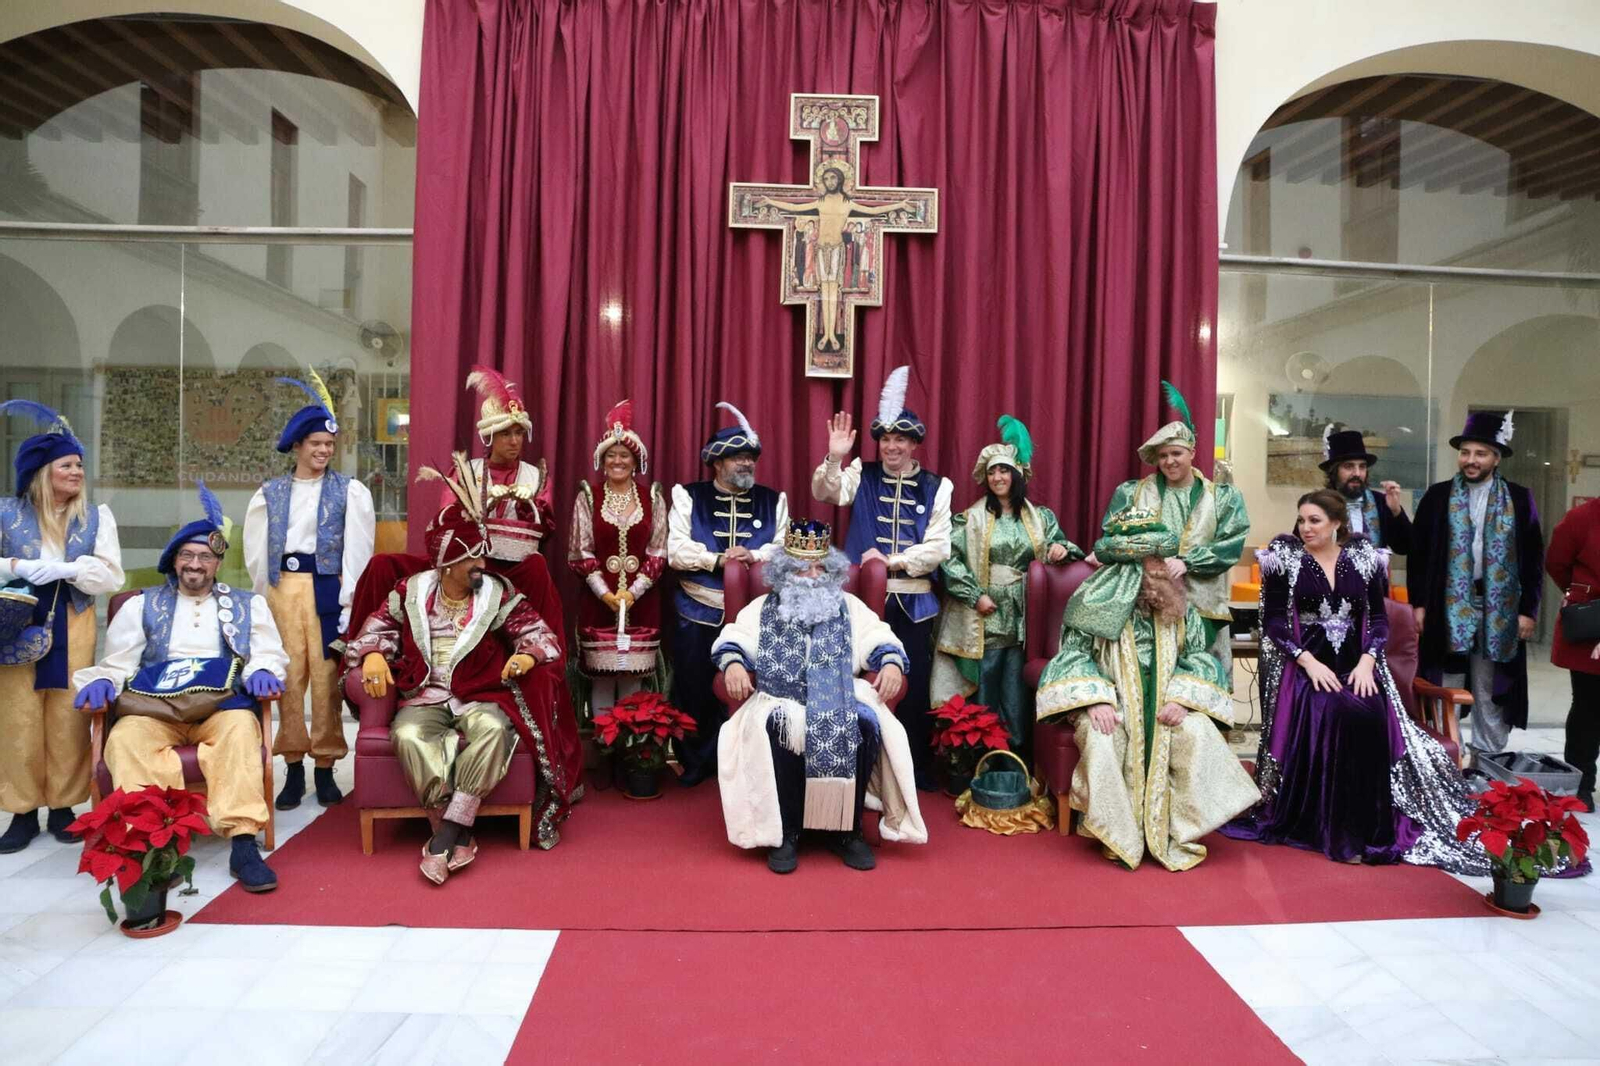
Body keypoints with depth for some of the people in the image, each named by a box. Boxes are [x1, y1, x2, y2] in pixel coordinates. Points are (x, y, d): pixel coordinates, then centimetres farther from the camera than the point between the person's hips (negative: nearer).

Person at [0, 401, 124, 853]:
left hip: (72, 628, 1)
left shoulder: (96, 515, 6)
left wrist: (64, 569, -15)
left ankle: (63, 806, 13)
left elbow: (112, 577, -1)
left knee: (68, 718, 1)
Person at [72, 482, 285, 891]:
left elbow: (268, 655, 13)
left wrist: (262, 673, -11)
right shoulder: (142, 605, 23)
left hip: (221, 706, -1)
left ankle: (243, 841, -41)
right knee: (126, 738, -34)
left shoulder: (248, 605, 21)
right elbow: (117, 663, 17)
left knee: (241, 728, -36)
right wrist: (102, 682, -6)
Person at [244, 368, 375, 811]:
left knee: (325, 676, -3)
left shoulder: (349, 491, 3)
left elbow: (358, 549, -1)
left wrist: (348, 599, -7)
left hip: (327, 587, -2)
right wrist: (266, 595, 6)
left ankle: (325, 768, 7)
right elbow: (255, 551, 13)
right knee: (287, 676, 3)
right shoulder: (269, 494, 11)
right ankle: (292, 769, 12)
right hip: (282, 588, 2)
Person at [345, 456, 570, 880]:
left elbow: (538, 631, -1)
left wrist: (527, 655, -24)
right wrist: (373, 655, -8)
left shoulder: (498, 594, 3)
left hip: (480, 697, -1)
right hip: (426, 698, 1)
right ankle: (459, 837, -25)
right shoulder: (412, 591, 7)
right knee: (408, 736, -32)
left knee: (493, 729, -35)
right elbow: (379, 625, 15)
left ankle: (446, 835, -27)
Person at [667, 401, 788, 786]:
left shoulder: (773, 501, 9)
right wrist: (717, 558, -17)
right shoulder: (689, 496, 3)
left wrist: (755, 556, -18)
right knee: (694, 691, 5)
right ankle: (695, 764, 22)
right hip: (698, 613, -1)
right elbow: (676, 551, -6)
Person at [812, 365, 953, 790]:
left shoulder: (935, 487, 2)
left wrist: (892, 561, -14)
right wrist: (835, 458, -29)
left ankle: (915, 773, 23)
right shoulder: (862, 474, 5)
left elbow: (938, 548, -5)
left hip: (913, 601, 0)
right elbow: (826, 493, -13)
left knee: (912, 687, 8)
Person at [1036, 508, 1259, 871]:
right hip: (1111, 699, -2)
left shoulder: (1178, 603, 5)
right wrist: (1095, 701, -20)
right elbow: (1074, 654, -4)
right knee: (1101, 736, -33)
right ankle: (1119, 836, -15)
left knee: (1198, 734, -26)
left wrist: (1182, 698, -12)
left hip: (1163, 702, 3)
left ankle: (1182, 833, -11)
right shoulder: (1095, 599, -5)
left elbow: (1197, 655, 7)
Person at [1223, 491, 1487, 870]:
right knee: (1333, 714, -31)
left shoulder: (1364, 558, 9)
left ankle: (1372, 829, -15)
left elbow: (1378, 618, 7)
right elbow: (1274, 621, -2)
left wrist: (1367, 660, -10)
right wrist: (1308, 660, -15)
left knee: (1372, 716, -28)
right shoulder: (1285, 558, 3)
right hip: (1304, 666, -2)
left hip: (1356, 665, 2)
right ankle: (1334, 833, -20)